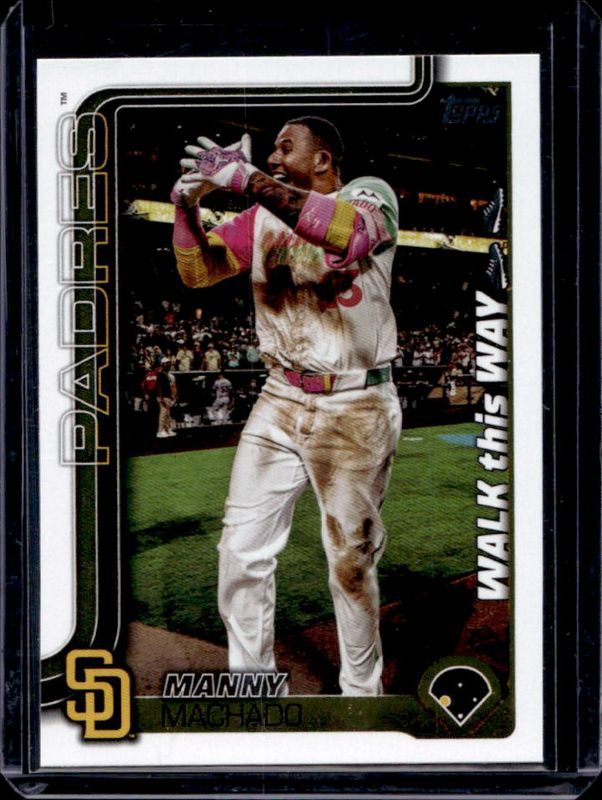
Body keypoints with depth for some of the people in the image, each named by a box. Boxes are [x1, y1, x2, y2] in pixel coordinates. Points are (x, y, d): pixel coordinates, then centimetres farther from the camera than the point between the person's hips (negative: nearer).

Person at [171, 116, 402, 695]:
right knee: (242, 550, 3)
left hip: (355, 409, -5)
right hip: (281, 400, 5)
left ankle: (362, 687, 24)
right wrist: (187, 207, -10)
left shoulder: (370, 196, -6)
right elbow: (197, 272, 8)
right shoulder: (262, 216, 10)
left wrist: (250, 180, -33)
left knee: (351, 561, 4)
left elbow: (350, 234, -30)